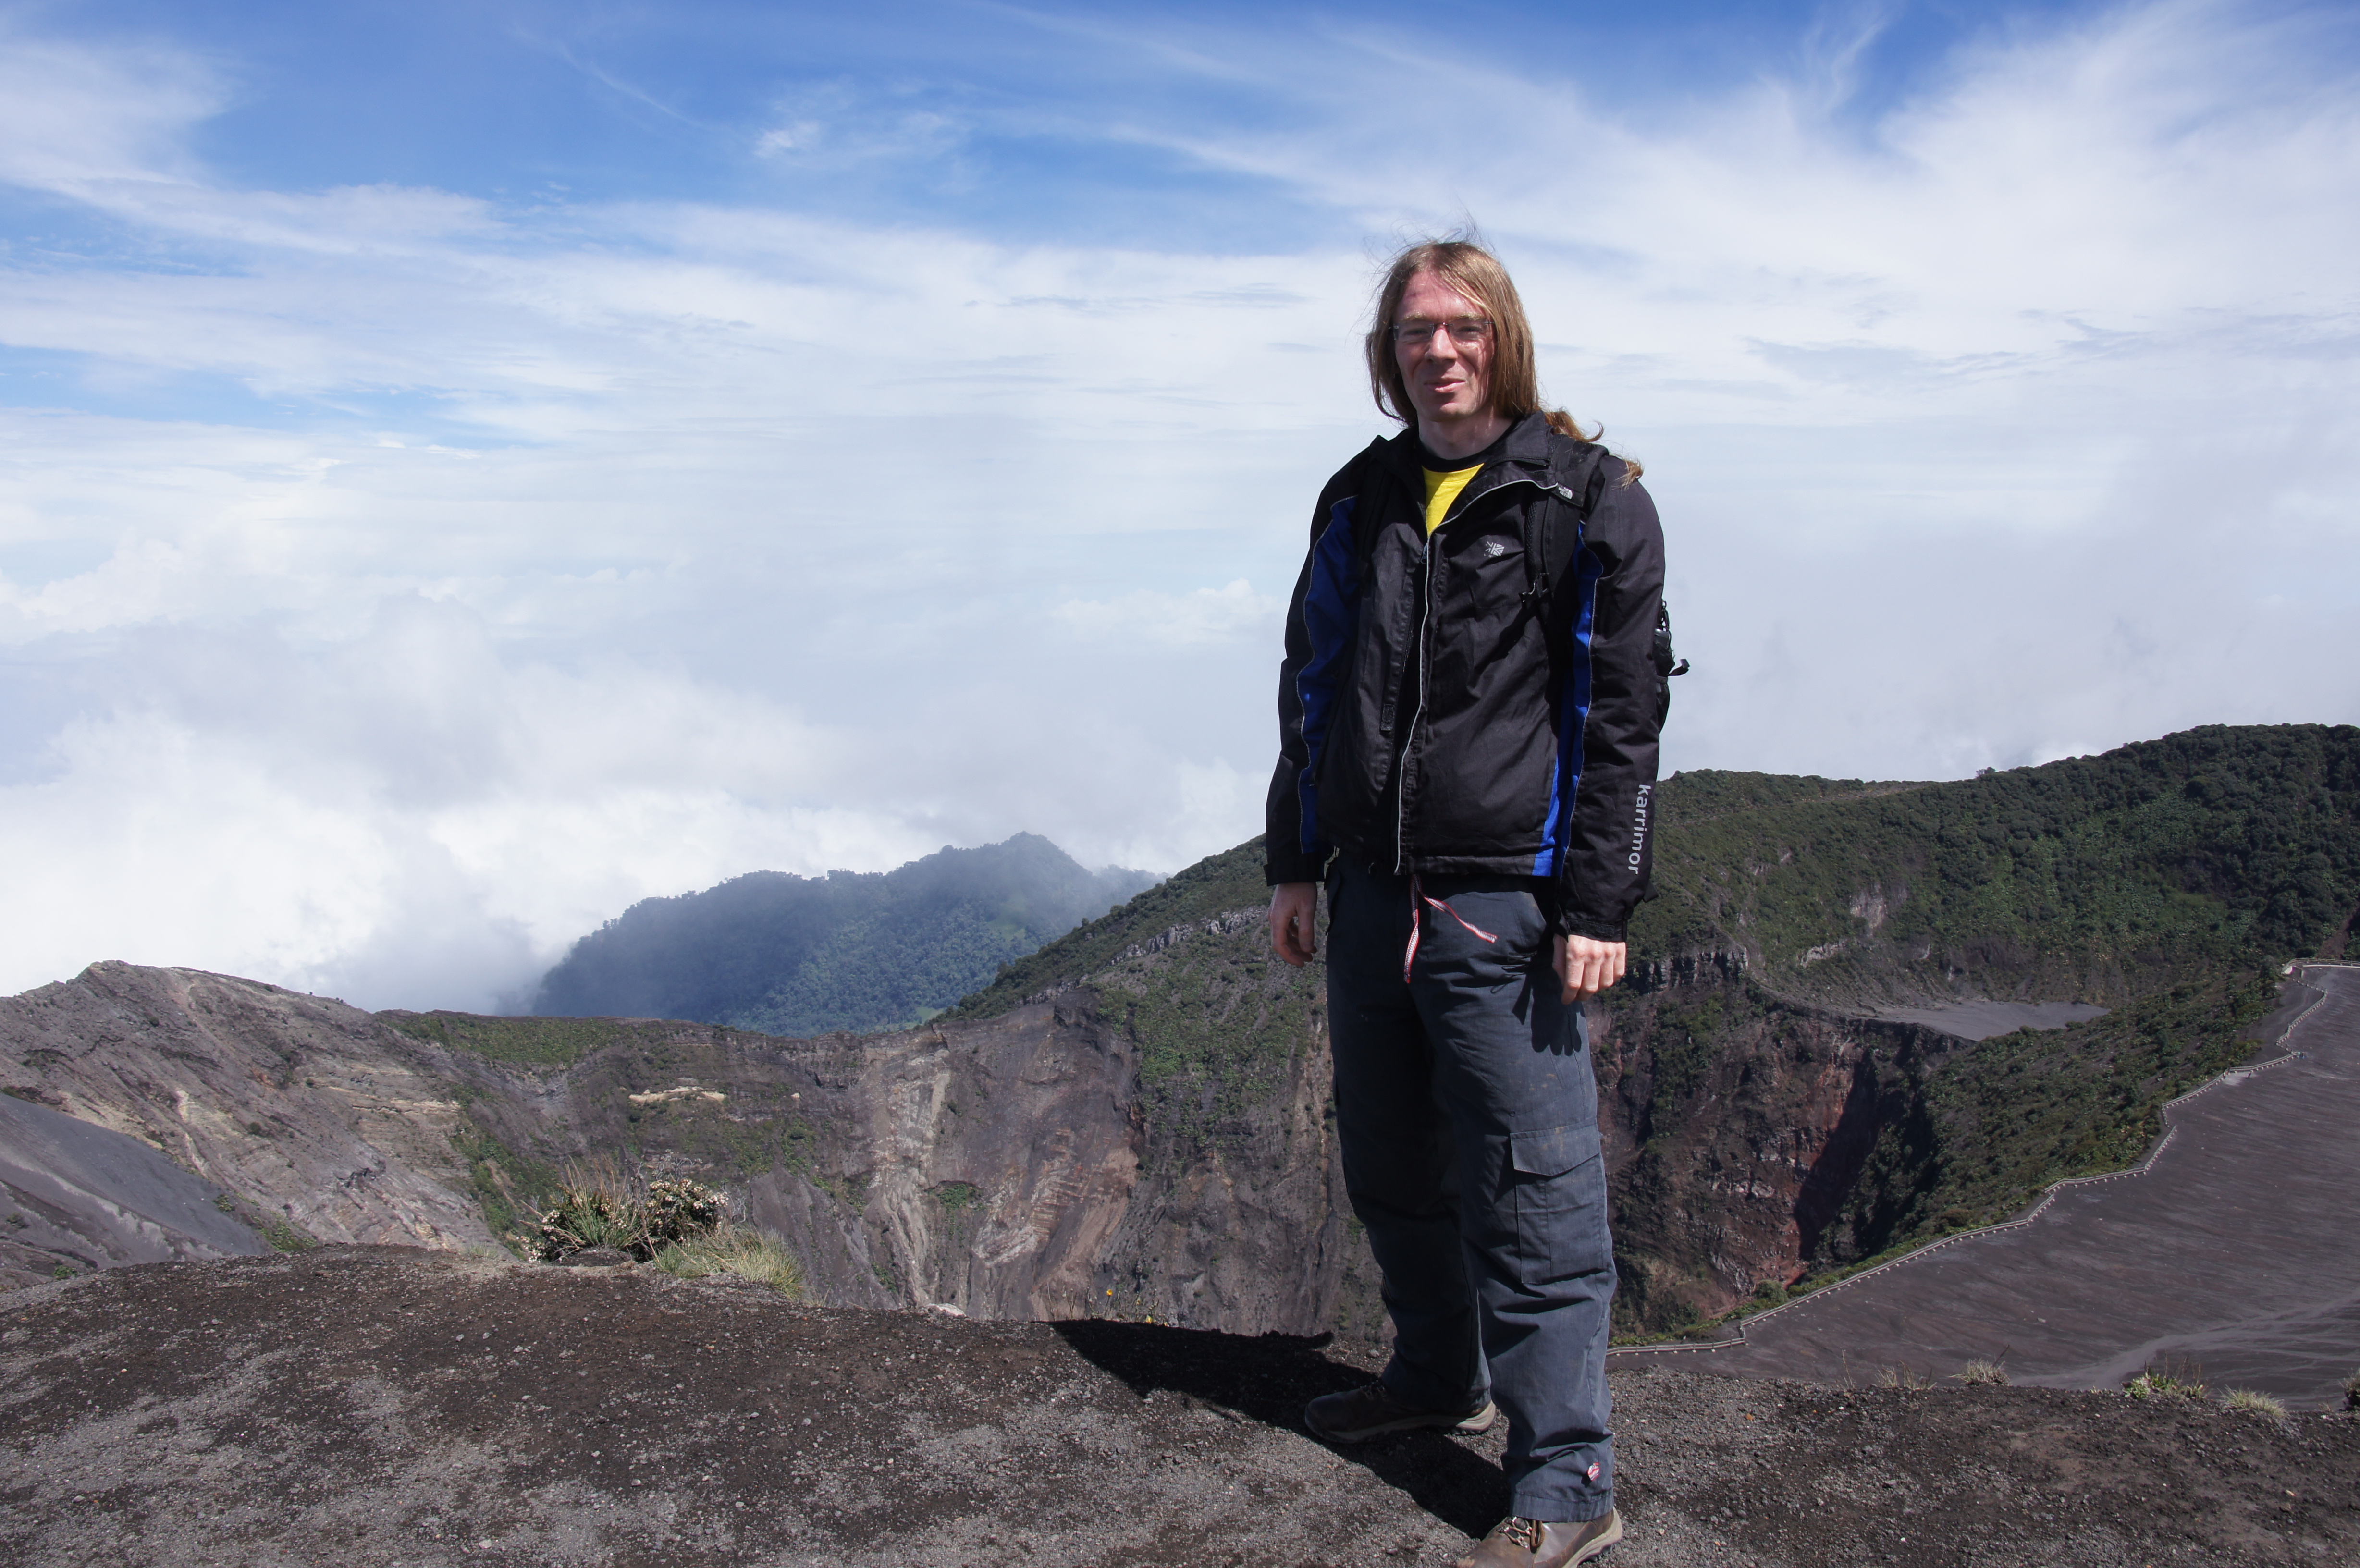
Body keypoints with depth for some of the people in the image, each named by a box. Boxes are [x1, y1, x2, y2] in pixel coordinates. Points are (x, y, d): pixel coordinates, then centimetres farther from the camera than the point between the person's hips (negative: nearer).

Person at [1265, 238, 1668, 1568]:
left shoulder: (1589, 501, -2)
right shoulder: (1359, 505, 13)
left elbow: (1623, 713, -6)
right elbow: (1310, 692, 18)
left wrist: (1598, 908, -12)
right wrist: (1295, 865, 15)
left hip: (1505, 905, -6)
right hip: (1371, 895, 6)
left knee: (1534, 1196, -3)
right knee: (1393, 1167, 17)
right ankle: (1442, 1374, 37)